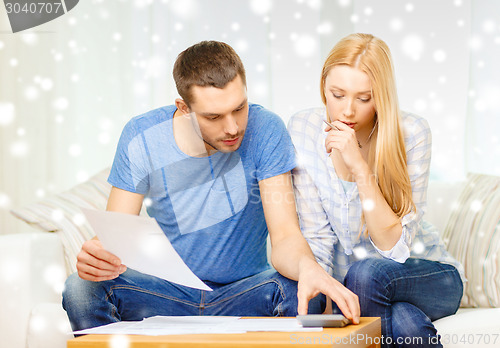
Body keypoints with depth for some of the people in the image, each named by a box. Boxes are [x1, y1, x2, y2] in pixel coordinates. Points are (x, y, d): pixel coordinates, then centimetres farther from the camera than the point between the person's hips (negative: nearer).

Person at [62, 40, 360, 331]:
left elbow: (285, 236, -18)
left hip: (243, 293, -1)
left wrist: (306, 266, -43)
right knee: (82, 288, -26)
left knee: (303, 293, -33)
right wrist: (95, 254, -33)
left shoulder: (265, 130, -13)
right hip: (168, 293, 1)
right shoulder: (142, 138, -10)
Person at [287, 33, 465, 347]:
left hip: (429, 277, -1)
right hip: (349, 282, 1)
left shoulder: (411, 133, -17)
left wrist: (359, 168, -29)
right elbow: (317, 238, -6)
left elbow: (395, 247, -20)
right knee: (405, 322, -32)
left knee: (366, 273, -34)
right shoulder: (304, 130, -10)